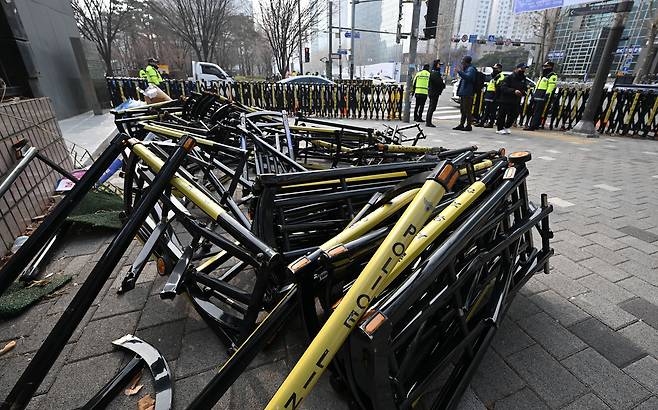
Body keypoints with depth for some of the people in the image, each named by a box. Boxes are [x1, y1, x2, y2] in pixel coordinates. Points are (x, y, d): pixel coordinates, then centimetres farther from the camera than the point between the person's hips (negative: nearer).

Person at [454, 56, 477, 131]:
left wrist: (459, 71, -29)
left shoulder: (471, 69, -10)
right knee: (463, 110, 13)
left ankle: (469, 125, -3)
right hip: (463, 93, 10)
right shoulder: (466, 69, 19)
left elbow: (468, 77, -29)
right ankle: (461, 125, 20)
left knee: (467, 110, -7)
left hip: (467, 94, -10)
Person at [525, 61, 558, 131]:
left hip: (542, 97, -9)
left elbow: (550, 87, -15)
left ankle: (532, 126, -15)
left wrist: (547, 95, -23)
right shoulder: (543, 75, 24)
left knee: (537, 112, -12)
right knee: (534, 111, 9)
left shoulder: (552, 76, -5)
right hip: (537, 96, 9)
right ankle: (531, 125, 12)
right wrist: (534, 94, 22)